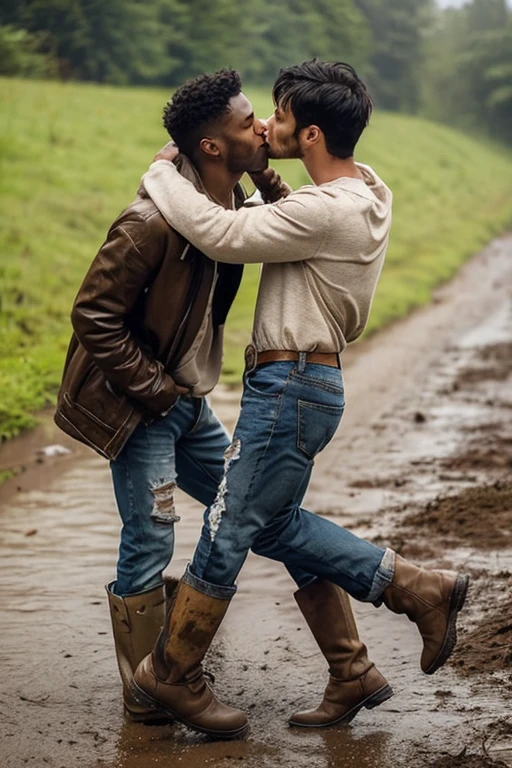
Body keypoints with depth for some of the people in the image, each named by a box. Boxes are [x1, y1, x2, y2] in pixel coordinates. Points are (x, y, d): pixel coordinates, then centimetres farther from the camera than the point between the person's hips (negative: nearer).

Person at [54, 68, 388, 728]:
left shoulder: (234, 205, 0)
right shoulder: (154, 221, -26)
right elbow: (93, 314, -21)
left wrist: (269, 180, -5)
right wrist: (151, 389, -16)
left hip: (191, 404, 9)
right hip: (139, 407, -9)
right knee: (149, 544, -6)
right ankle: (146, 699, 7)